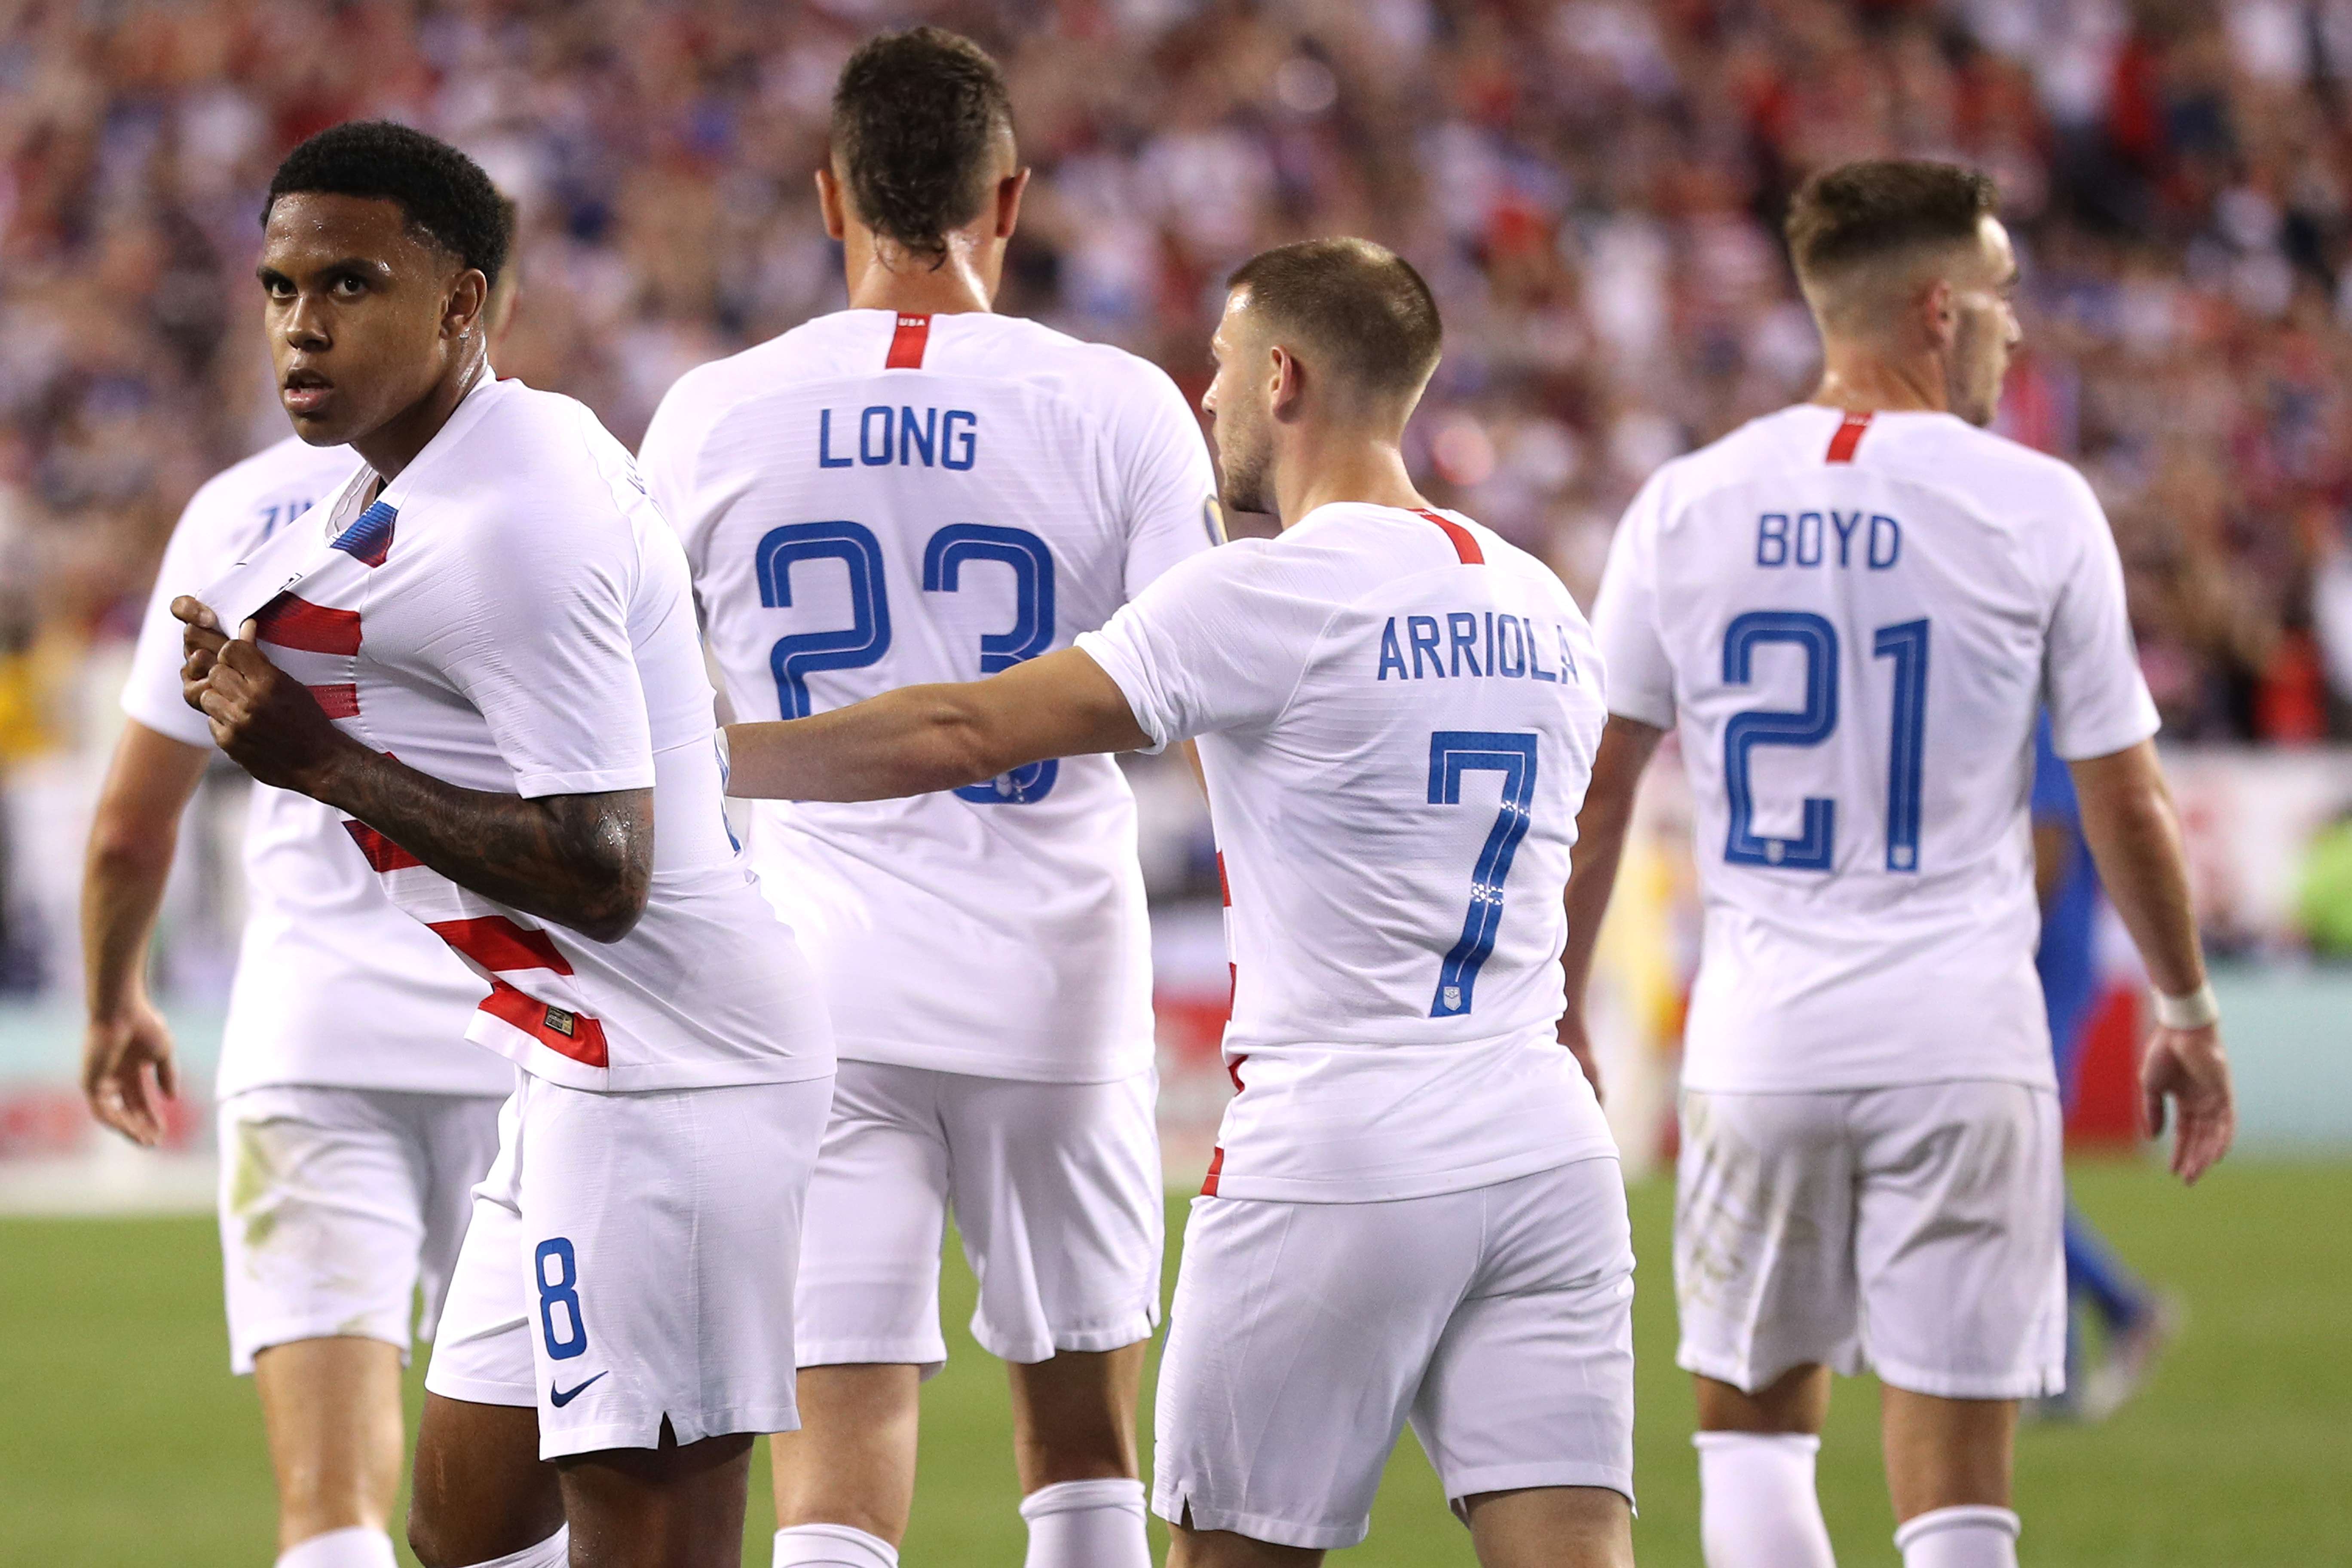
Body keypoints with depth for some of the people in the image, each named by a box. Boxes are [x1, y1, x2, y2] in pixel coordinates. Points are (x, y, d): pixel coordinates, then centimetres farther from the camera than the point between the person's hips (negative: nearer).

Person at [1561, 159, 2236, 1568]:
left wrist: (1558, 1021, 16)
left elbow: (1594, 791, 5)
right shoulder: (2037, 510, -4)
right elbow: (2126, 804, 2)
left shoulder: (1687, 507, 2)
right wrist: (2189, 1014, 16)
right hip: (1963, 1045, -2)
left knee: (1756, 1422, 17)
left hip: (1761, 1047, 2)